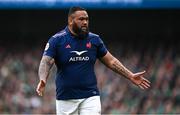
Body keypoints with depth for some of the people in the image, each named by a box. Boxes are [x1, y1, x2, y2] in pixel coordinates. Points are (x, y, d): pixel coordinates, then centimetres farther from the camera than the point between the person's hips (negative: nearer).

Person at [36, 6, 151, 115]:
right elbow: (46, 62, -15)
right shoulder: (57, 40, -5)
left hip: (90, 97, 2)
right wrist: (43, 81, -34)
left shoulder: (94, 39, 5)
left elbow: (111, 61, 13)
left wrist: (131, 76, 7)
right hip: (65, 98, -2)